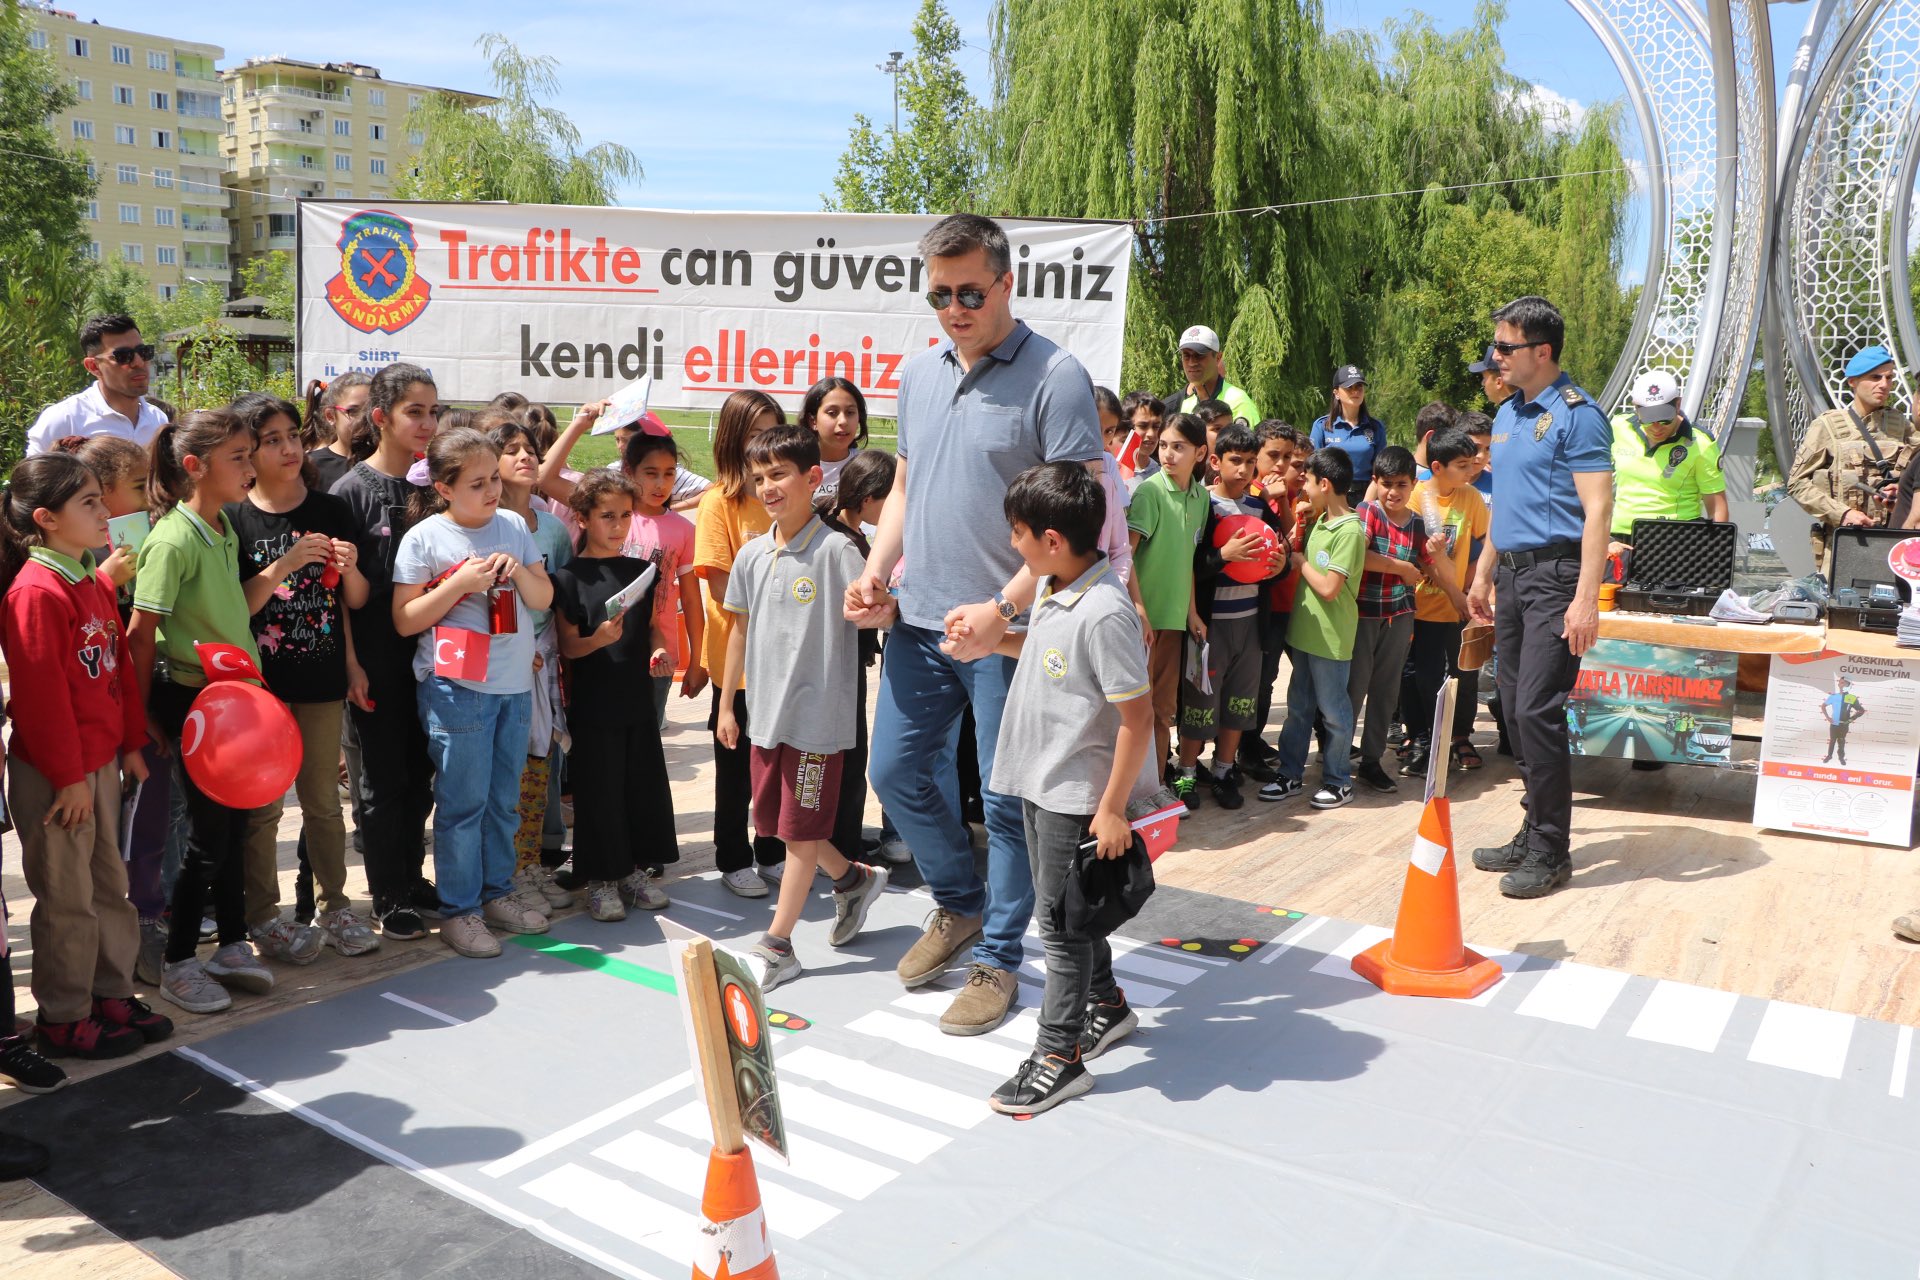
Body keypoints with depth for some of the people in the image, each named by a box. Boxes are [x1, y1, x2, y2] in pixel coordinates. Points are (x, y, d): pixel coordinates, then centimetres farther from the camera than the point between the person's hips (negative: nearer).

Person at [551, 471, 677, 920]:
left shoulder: (643, 571, 8)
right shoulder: (569, 577, -6)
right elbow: (567, 646, -6)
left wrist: (659, 650, -6)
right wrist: (600, 638, -25)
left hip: (638, 701, 5)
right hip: (592, 705, -4)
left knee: (644, 786, 10)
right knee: (599, 791, 2)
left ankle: (637, 869, 25)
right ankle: (600, 879, 16)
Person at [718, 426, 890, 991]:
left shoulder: (836, 550, -12)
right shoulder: (752, 554, 6)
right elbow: (740, 628, 14)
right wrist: (726, 704, 16)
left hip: (818, 713, -7)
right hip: (766, 711, 7)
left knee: (801, 831, 3)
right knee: (769, 821, 16)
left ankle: (777, 945, 16)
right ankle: (854, 878, 38)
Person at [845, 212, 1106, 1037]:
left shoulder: (1054, 378, -11)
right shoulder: (918, 375, 11)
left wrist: (1004, 609, -23)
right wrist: (876, 568, 5)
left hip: (1007, 627, -7)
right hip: (919, 618, 7)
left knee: (1007, 801, 4)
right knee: (896, 770, 14)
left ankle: (997, 958, 22)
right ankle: (960, 905, 38)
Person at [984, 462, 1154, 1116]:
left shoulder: (1104, 613, -25)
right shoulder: (1050, 592, 3)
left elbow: (1138, 718, -23)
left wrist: (1113, 808, -20)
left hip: (1077, 794, -9)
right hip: (1041, 784, 9)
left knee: (1061, 920, 1)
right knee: (1066, 909, 22)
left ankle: (1058, 1056, 15)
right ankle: (1107, 1004, 42)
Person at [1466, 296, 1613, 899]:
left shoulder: (1576, 415, -9)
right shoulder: (1507, 413, 16)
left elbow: (1597, 510, -15)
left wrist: (1586, 600, -21)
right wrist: (1483, 573, 22)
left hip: (1555, 573, -8)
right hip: (1512, 575, 8)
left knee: (1536, 711, -10)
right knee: (1515, 709, 11)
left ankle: (1550, 853, 1)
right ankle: (1534, 833, 22)